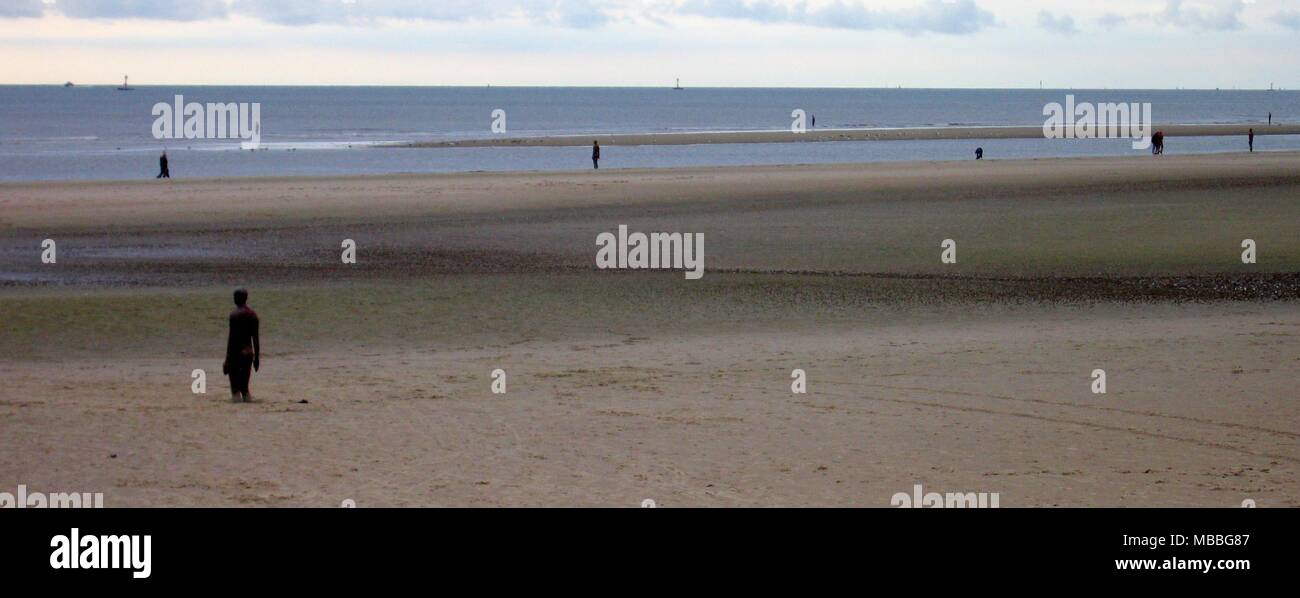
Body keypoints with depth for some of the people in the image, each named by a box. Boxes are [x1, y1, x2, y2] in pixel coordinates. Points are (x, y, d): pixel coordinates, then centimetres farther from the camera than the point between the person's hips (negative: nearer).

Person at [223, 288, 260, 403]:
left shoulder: (234, 315, -10)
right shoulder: (253, 315, 8)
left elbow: (232, 338, -13)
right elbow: (255, 338, 11)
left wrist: (228, 360, -10)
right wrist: (257, 357, 17)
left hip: (236, 353, -6)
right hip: (248, 353, 6)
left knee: (235, 384, -4)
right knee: (244, 384, 12)